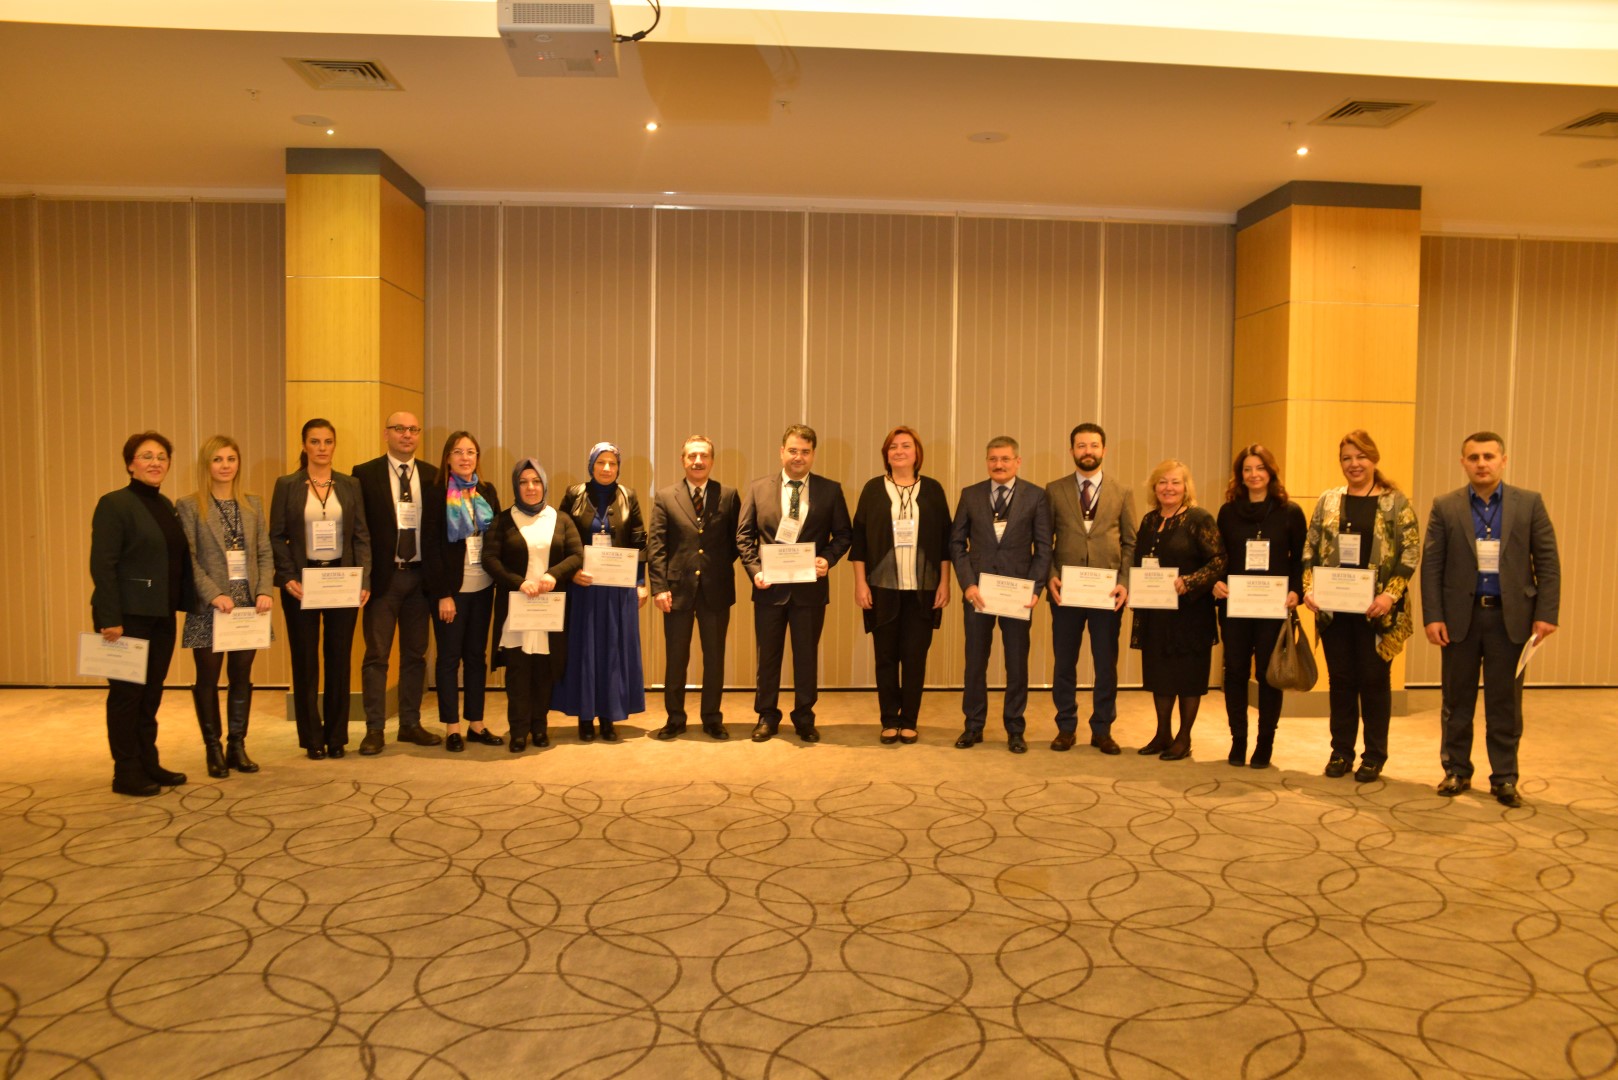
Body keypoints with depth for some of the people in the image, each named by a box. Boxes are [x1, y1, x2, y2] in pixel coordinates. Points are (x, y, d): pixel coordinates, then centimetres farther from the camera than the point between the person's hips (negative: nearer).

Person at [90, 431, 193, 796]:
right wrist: (109, 619, -19)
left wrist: (180, 605, 8)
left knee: (151, 694, 13)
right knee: (126, 694, 3)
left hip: (161, 616, 7)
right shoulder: (115, 504, -9)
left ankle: (149, 764, 23)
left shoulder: (166, 506, 12)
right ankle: (126, 773, 12)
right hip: (129, 616, -7)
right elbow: (102, 565, -15)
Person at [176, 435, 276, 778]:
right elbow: (188, 558, -8)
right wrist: (214, 595, -18)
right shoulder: (190, 506, -2)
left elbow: (265, 553, 6)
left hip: (248, 602, 3)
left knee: (241, 676, 9)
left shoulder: (253, 505, 9)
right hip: (209, 605, -3)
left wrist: (265, 590, -8)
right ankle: (213, 749, 17)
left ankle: (237, 747, 19)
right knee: (208, 677, 6)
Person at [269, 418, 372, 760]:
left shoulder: (350, 485, 6)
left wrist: (364, 580, -6)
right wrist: (288, 578, -12)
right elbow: (276, 537, 0)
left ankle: (336, 736, 16)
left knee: (339, 659, 6)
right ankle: (312, 739, 14)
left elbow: (362, 536, 4)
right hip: (302, 582, -1)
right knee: (305, 661, 5)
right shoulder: (287, 485, 1)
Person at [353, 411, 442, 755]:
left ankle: (410, 724, 21)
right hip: (382, 575, -3)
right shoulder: (365, 474, -1)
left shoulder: (432, 476, 7)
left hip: (419, 575, 3)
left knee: (415, 654, 11)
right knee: (377, 655, 3)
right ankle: (374, 729, 10)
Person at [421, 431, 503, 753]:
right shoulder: (436, 494, -6)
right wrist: (443, 594, -12)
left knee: (477, 655, 10)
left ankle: (476, 724, 18)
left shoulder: (487, 492, 7)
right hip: (451, 588, -4)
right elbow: (430, 546, -8)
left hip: (483, 587, 4)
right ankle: (452, 728, 13)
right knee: (449, 657, 4)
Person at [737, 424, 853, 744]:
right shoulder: (758, 488, 3)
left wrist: (828, 559, -13)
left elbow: (844, 534, 4)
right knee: (768, 655, 10)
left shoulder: (830, 490, 2)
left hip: (811, 588, 0)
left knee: (807, 655, 9)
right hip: (770, 586, 1)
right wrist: (755, 569, -9)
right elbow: (744, 535, 4)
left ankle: (804, 718, 23)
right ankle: (766, 717, 24)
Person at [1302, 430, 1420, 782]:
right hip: (1333, 607, 3)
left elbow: (1411, 552, -6)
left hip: (1376, 610, -3)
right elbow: (1310, 550, 8)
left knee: (1375, 680, 5)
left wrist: (1390, 595, -16)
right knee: (1341, 679, 10)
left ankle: (1374, 756, 17)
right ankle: (1341, 751, 20)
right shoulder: (1328, 501, 8)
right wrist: (1309, 587, -6)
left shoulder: (1395, 502, -1)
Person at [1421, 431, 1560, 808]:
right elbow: (1431, 565, 0)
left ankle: (1504, 778, 17)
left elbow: (1548, 562, 1)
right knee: (1457, 700, 9)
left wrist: (1546, 614, -6)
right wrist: (1433, 617, -7)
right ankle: (1456, 771, 21)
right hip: (1460, 616, 0)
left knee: (1505, 703, 6)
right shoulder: (1445, 507, 2)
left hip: (1510, 617, 0)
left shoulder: (1529, 503, 3)